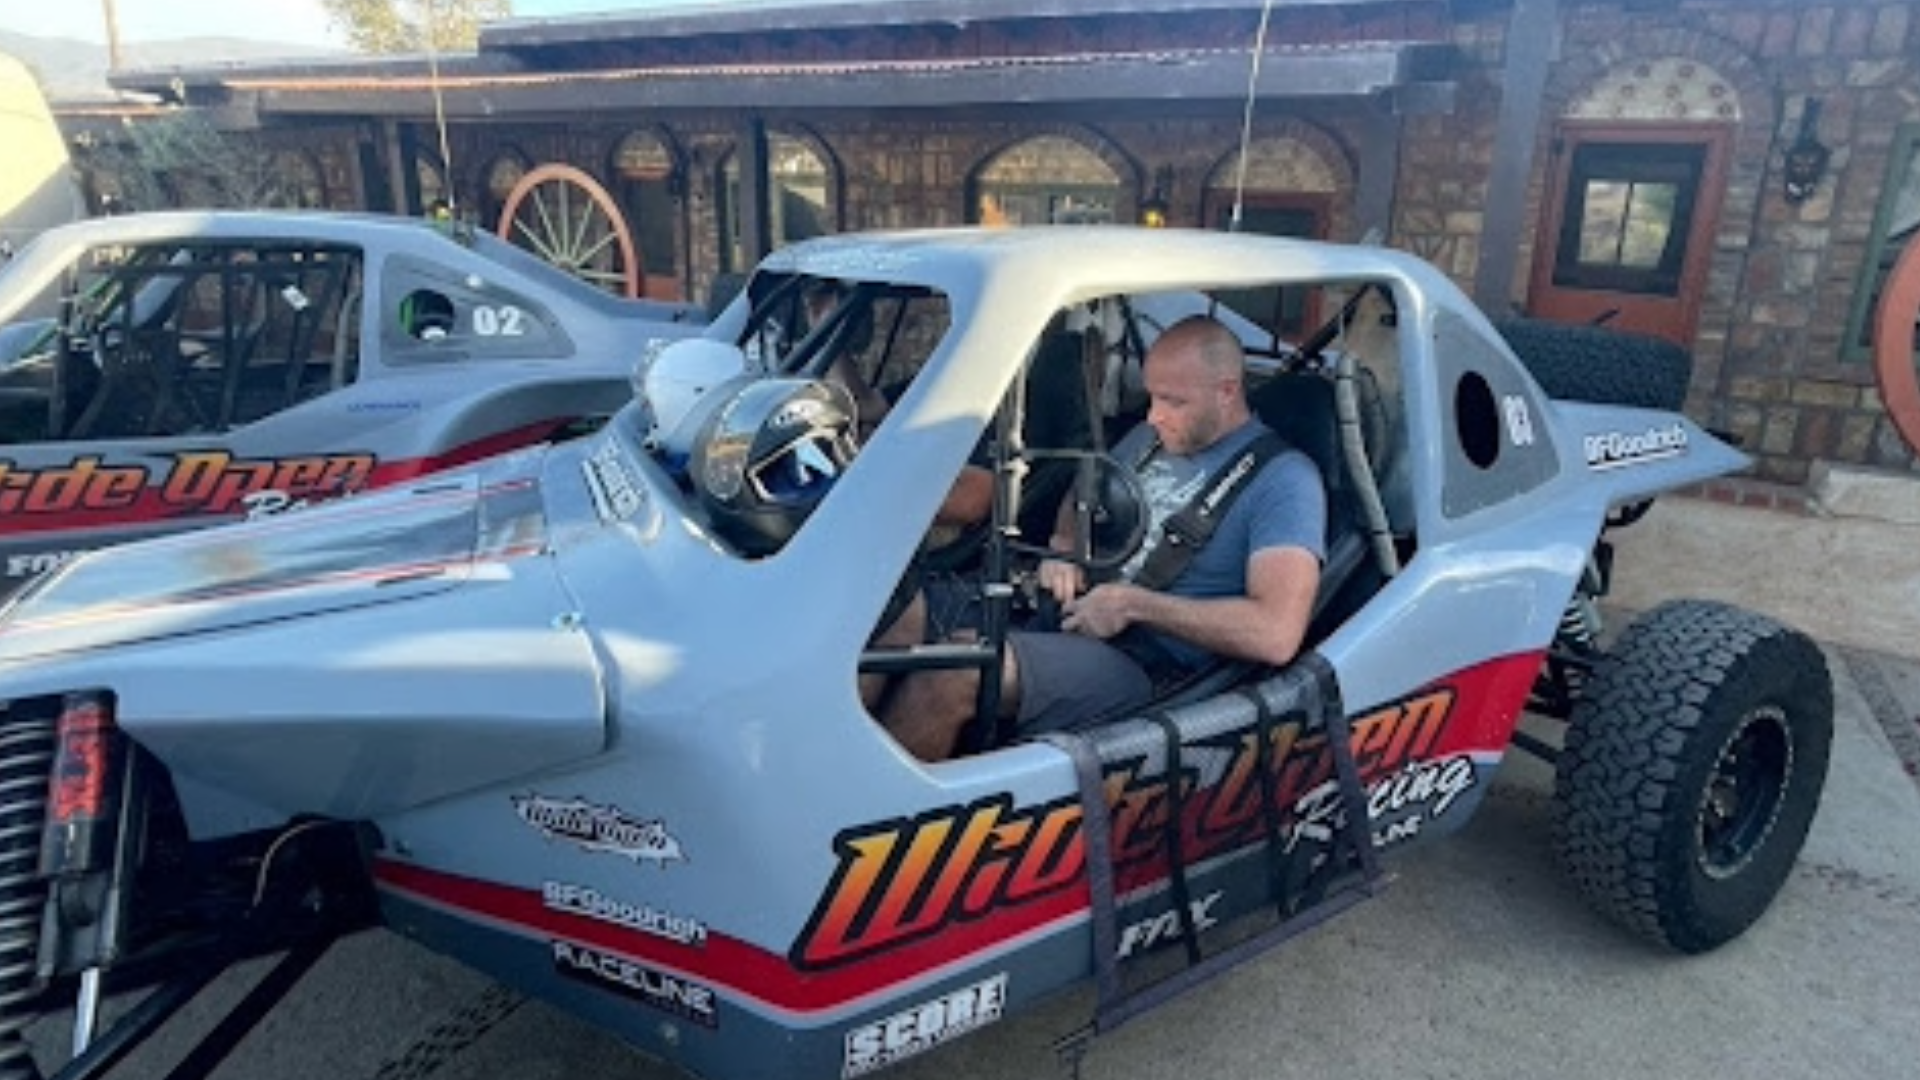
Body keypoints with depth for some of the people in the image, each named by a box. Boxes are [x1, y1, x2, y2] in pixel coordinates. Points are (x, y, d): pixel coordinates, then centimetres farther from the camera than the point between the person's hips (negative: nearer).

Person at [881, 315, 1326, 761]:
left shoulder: (1283, 478, -8)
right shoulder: (1151, 436, 15)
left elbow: (1276, 635, -20)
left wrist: (1133, 604, -16)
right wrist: (1062, 552, 7)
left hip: (1140, 668, -7)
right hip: (1064, 615, 8)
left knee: (953, 673, -32)